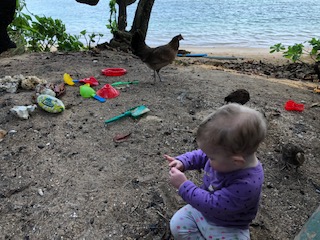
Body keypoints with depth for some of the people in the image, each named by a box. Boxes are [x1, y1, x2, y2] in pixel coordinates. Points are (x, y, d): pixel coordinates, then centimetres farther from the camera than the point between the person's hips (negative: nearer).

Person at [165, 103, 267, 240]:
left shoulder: (247, 184, -39)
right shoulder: (226, 154, -19)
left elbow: (213, 204, -35)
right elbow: (201, 155, 2)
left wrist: (183, 185, -32)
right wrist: (182, 162, -16)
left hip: (227, 228, -6)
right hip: (204, 208, 6)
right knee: (177, 225, -3)